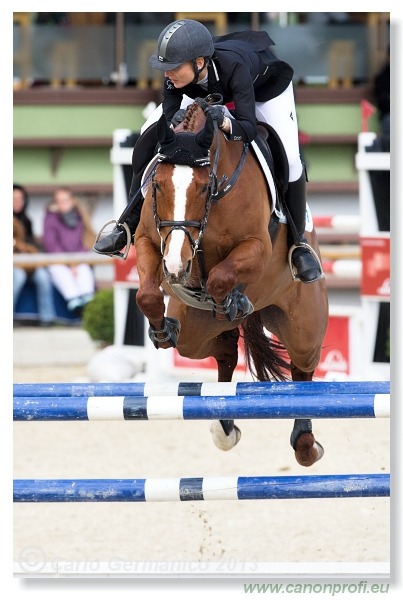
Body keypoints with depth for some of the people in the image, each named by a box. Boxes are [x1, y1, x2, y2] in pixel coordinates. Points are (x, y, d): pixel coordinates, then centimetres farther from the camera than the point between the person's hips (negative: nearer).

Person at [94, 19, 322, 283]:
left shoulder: (232, 66, -46)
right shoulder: (178, 69, -35)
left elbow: (249, 129, -46)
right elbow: (169, 115, -29)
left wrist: (225, 123, -67)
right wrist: (176, 122, -52)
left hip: (266, 84, -4)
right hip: (209, 90, 4)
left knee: (290, 159, -20)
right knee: (150, 134, -9)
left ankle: (298, 242, 2)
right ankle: (130, 225, 3)